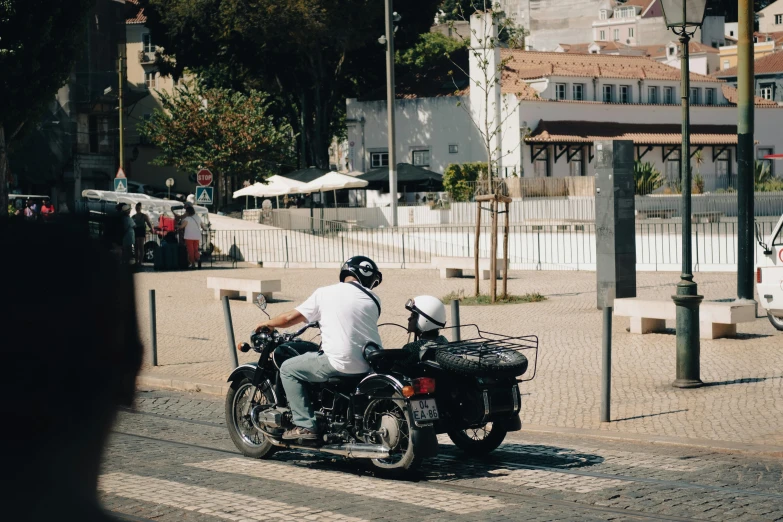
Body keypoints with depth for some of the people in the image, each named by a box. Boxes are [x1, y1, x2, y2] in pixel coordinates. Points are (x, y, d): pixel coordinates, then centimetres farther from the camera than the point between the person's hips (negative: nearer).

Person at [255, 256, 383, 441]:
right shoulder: (373, 299, 8)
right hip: (371, 364, 5)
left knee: (288, 369, 12)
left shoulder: (324, 293, 1)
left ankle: (305, 425, 3)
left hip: (340, 363, -5)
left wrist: (267, 324, 25)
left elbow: (290, 318, 6)